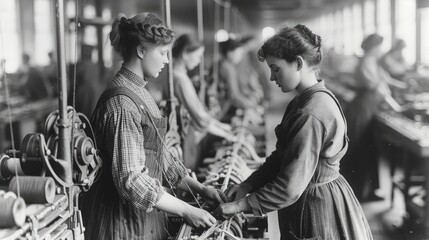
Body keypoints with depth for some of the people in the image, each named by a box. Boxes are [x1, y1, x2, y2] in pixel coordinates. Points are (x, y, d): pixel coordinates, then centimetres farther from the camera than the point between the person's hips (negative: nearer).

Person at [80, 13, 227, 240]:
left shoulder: (139, 93, 10)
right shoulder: (122, 102, -21)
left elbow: (159, 157, 13)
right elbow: (130, 179, -25)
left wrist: (200, 189, 6)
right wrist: (186, 211, -21)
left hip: (144, 218, 9)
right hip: (124, 221, -9)